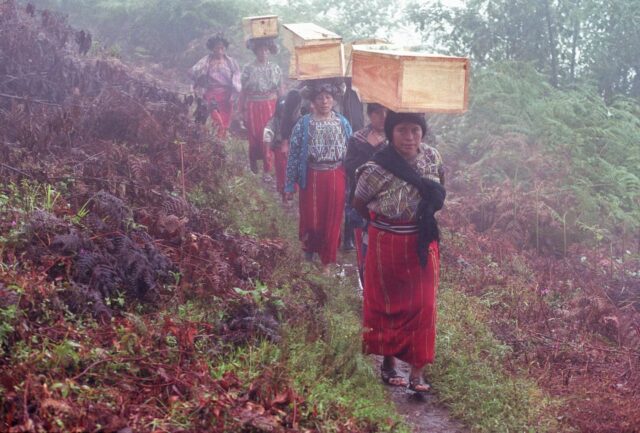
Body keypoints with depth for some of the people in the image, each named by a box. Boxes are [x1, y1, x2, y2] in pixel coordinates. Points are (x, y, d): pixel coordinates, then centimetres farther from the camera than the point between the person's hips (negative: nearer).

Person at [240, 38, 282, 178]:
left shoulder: (275, 68, 4)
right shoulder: (249, 69, -2)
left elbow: (280, 91, 8)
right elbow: (243, 92, 1)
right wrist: (243, 112, 0)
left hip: (271, 106, 1)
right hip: (254, 107, -1)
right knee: (254, 137, 6)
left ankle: (267, 170, 9)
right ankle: (253, 161, 35)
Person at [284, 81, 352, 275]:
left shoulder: (343, 123, 3)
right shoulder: (303, 124, -4)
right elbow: (293, 155, -3)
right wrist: (289, 185, -5)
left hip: (336, 178, 2)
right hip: (312, 178, -2)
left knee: (332, 221, 7)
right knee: (310, 219, 4)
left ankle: (326, 262, 23)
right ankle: (308, 251, 33)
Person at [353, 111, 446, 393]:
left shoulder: (432, 157, -6)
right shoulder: (376, 170, -19)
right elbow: (359, 205, -3)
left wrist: (426, 219, 3)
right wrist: (383, 222, 3)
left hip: (423, 243, 4)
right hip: (388, 244, -3)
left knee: (422, 306, 6)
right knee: (388, 305, 12)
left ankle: (417, 371, 18)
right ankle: (388, 364, 31)